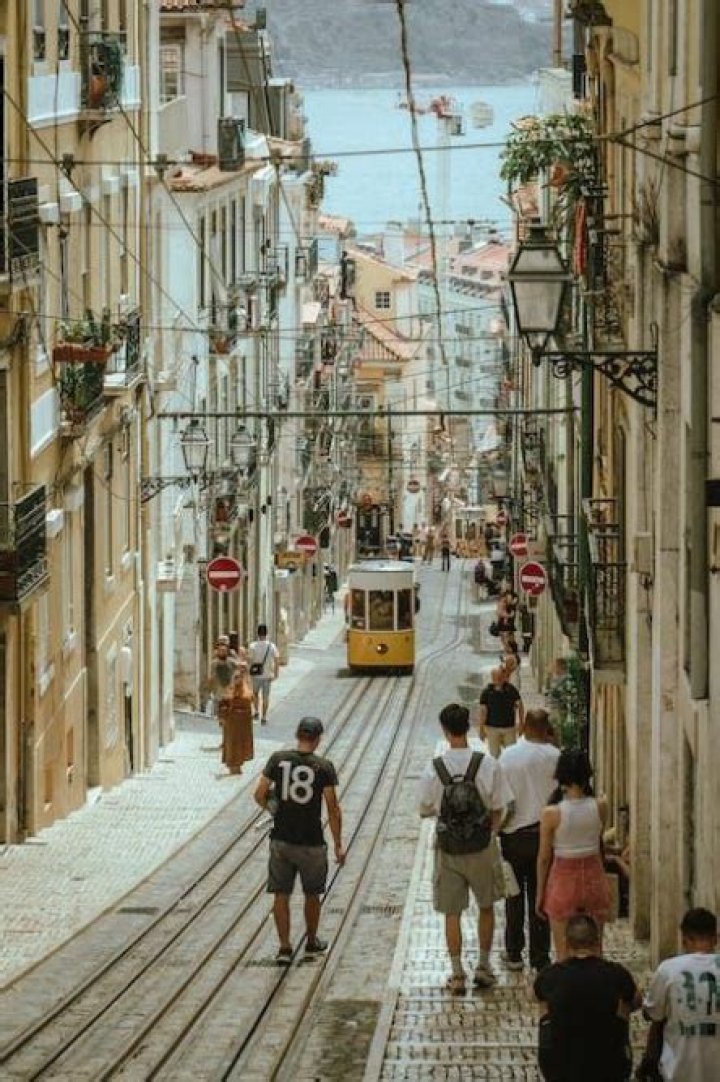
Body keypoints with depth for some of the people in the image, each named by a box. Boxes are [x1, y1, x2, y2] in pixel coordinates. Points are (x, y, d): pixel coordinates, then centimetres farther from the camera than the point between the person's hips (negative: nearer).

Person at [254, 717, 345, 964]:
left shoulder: (278, 759, -4)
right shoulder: (324, 767, -10)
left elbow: (259, 795, -3)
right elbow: (333, 809, -9)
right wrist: (338, 845, -1)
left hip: (281, 839, 1)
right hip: (311, 842, -1)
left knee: (281, 894, 9)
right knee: (312, 894, 18)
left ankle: (284, 947, 3)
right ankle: (312, 941, 32)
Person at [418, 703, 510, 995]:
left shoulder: (434, 768, -12)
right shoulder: (487, 765, -13)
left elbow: (425, 810, -3)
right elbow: (498, 809, -6)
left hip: (447, 848, 0)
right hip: (481, 846, 0)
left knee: (452, 913, 10)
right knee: (486, 907, 20)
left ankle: (457, 974, 12)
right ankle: (484, 967, 24)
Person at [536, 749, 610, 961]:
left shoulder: (551, 814, -16)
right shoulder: (600, 807, -9)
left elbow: (544, 858, -8)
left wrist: (540, 894, 4)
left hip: (563, 880, -3)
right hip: (593, 877, 3)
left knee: (564, 956, 5)